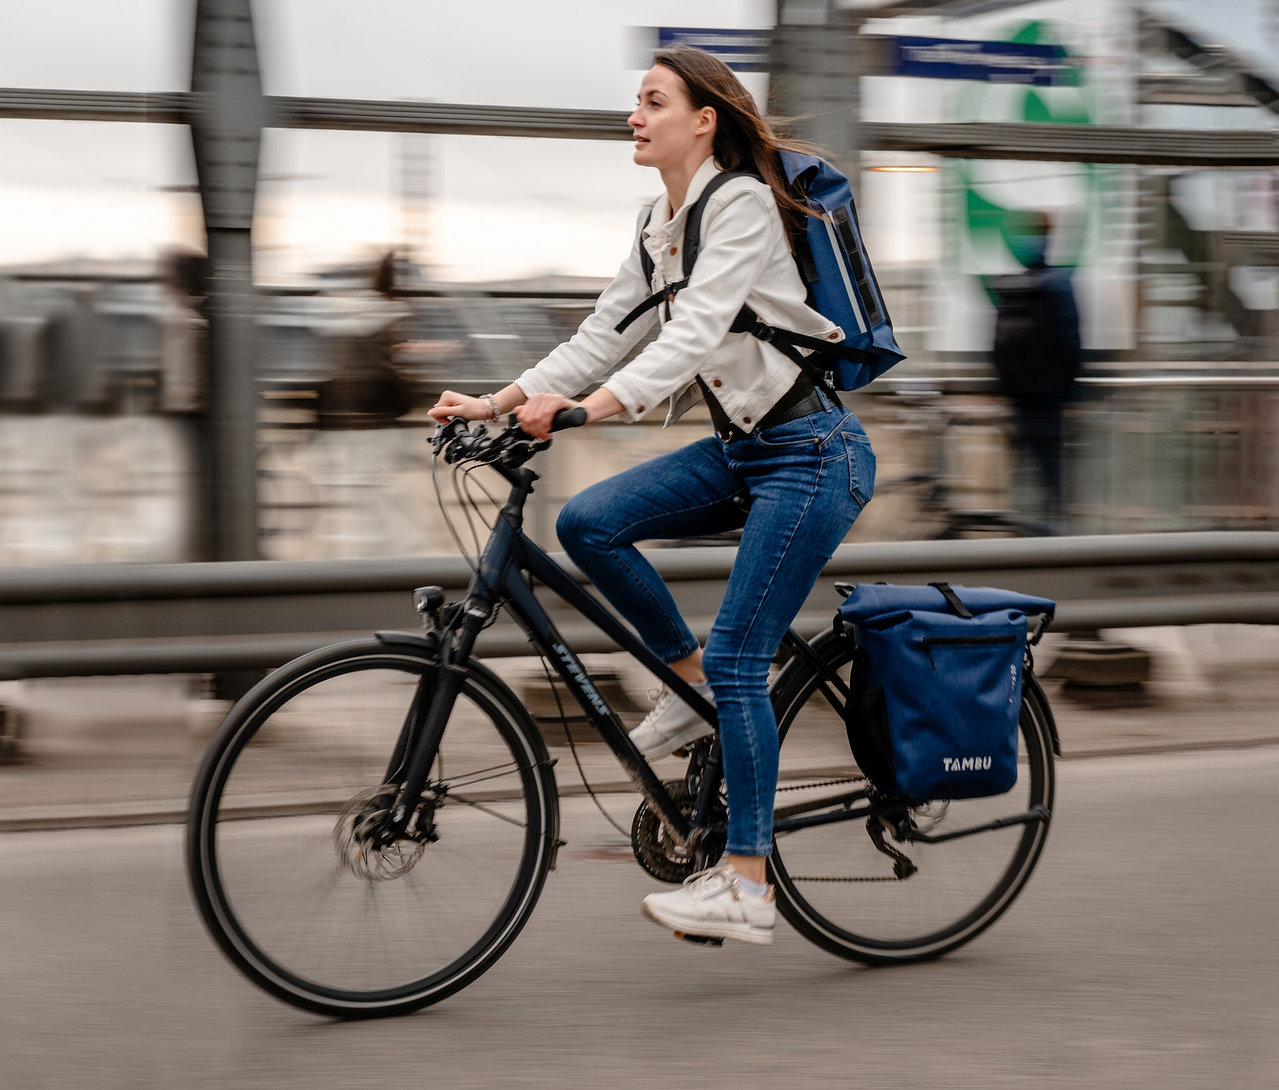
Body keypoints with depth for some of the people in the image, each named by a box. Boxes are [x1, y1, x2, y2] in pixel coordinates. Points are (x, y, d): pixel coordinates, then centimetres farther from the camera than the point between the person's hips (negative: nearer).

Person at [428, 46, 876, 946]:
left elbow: (696, 332, -28)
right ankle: (690, 683, 9)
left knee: (738, 658, -12)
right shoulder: (658, 223, 11)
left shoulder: (743, 205, -15)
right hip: (741, 448, 8)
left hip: (812, 452, -8)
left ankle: (747, 888, -7)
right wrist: (494, 402, 2)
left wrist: (589, 408, -40)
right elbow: (603, 336, 11)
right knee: (587, 523, -10)